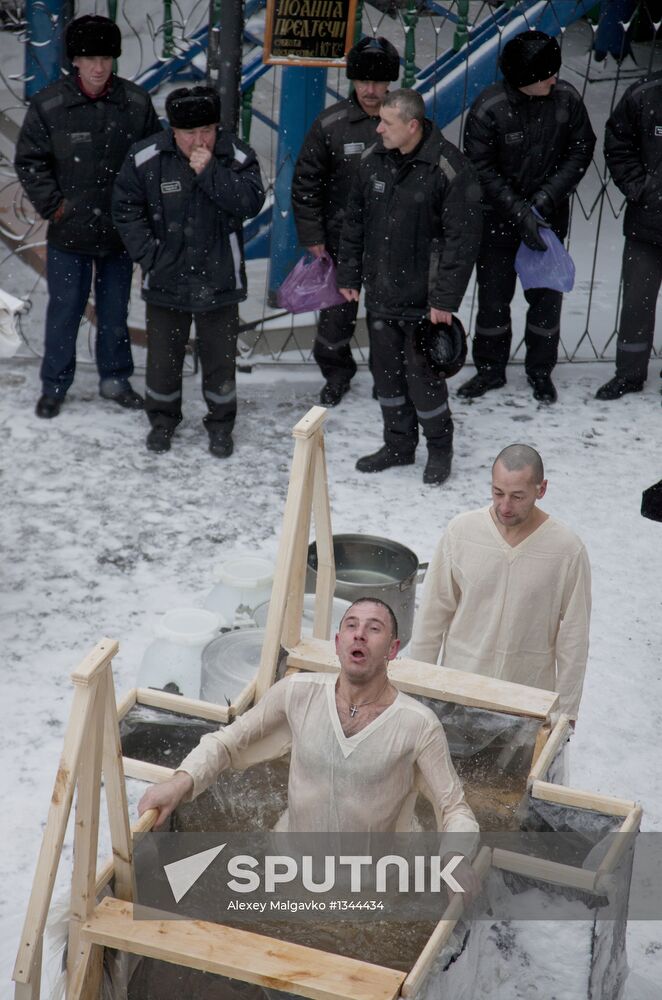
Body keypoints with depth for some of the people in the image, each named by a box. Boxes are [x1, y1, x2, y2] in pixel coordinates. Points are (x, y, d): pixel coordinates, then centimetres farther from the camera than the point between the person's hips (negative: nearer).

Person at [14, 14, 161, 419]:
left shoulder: (136, 102, -5)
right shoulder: (48, 105, -10)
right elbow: (29, 161, -1)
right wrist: (53, 204, -7)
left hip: (120, 230, 2)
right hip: (69, 233, -2)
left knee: (115, 311, 15)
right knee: (64, 312, 8)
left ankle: (115, 378, 31)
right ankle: (55, 386, 22)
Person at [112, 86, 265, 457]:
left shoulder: (238, 156, -8)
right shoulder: (146, 159, -8)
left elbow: (251, 202, -21)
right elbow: (127, 210, -1)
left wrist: (210, 173, -27)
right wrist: (148, 253, -8)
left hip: (218, 280, 0)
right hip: (165, 279, 1)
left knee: (220, 357, 9)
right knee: (163, 356, 12)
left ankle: (221, 423, 27)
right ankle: (163, 419, 33)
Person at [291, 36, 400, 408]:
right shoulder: (331, 124, -8)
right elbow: (306, 182, -2)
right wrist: (312, 237, -3)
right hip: (342, 238, 0)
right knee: (337, 311, 6)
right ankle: (337, 374, 28)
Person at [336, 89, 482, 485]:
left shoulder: (449, 169, -17)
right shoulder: (374, 160, 2)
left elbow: (463, 239, -17)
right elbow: (355, 222, 13)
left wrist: (445, 300, -18)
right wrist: (349, 275, 12)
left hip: (422, 300, -6)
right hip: (380, 294, 6)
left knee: (422, 374, 1)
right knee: (387, 371, 15)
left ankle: (440, 448, 22)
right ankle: (399, 445, 33)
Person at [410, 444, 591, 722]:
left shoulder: (568, 551, -15)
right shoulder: (460, 531, -10)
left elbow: (573, 640, -7)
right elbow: (433, 613, 0)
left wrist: (565, 714, -3)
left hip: (528, 698, -1)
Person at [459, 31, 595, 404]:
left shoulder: (567, 99, -12)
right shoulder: (488, 109, -20)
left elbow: (581, 149, -3)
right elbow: (482, 170, -16)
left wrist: (546, 198, -14)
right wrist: (520, 213, -21)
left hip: (548, 218, 2)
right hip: (498, 222, -2)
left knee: (547, 296, 9)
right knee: (494, 297, 10)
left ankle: (541, 370, 27)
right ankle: (490, 369, 28)